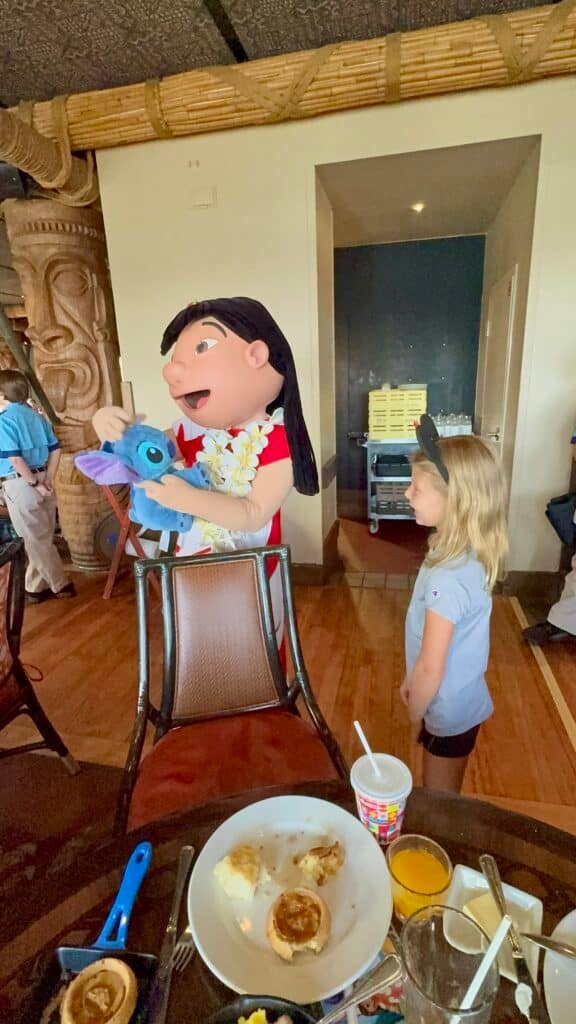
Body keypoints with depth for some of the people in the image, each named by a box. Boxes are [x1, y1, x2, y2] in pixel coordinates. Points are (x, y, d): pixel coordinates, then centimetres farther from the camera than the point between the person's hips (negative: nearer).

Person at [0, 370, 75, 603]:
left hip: (20, 484, -7)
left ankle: (61, 586, 13)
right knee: (41, 538, 14)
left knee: (36, 540, 5)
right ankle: (35, 587, 25)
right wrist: (48, 479, 5)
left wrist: (34, 484, -13)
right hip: (40, 480, 7)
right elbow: (55, 449, 7)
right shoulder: (36, 415, 7)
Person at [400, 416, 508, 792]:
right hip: (463, 700, 8)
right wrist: (412, 681, 12)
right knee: (446, 800, 29)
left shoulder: (447, 579, -35)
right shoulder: (470, 555, -7)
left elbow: (431, 670, -25)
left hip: (447, 710, -7)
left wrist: (414, 716, -8)